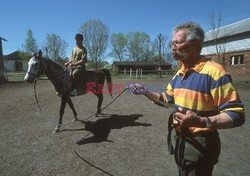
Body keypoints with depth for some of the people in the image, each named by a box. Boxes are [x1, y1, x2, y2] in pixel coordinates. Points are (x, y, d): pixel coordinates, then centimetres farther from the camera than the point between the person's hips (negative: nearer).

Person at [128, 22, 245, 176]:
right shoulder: (179, 74, 6)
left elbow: (236, 114, -23)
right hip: (178, 138, 8)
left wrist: (203, 122, -37)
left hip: (199, 144, -8)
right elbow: (167, 99, 15)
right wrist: (145, 92, 2)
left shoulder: (213, 71, -21)